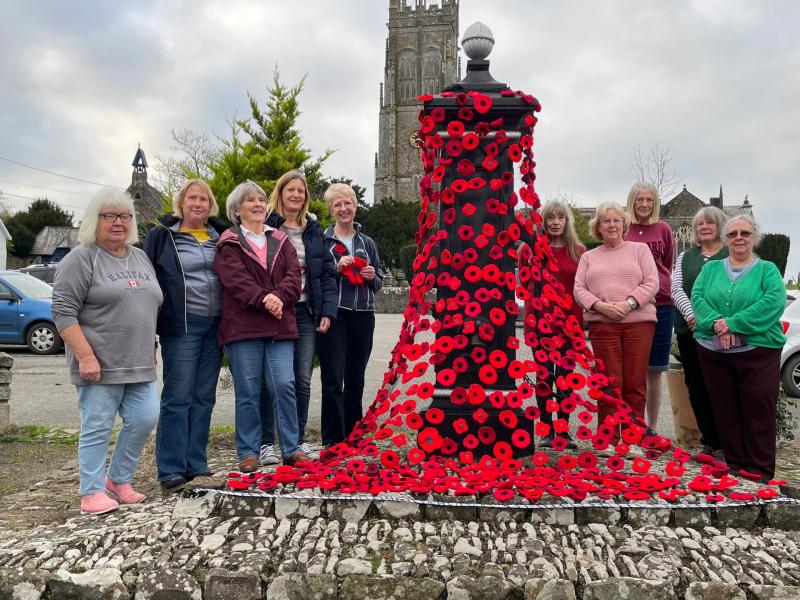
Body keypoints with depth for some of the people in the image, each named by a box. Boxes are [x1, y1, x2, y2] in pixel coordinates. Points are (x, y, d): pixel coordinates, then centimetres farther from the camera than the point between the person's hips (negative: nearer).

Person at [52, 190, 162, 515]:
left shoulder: (141, 258, 14)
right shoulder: (81, 259, -6)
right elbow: (64, 312, -12)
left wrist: (151, 349, 17)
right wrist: (85, 356, -18)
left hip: (139, 365, 6)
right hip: (100, 366, -6)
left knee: (145, 419, 4)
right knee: (97, 427, 0)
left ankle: (119, 480, 21)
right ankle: (92, 492, 12)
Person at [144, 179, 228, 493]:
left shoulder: (220, 236, 13)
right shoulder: (162, 235, 2)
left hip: (214, 326, 5)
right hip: (181, 326, -4)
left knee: (203, 398, 8)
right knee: (178, 398, -3)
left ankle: (196, 467, 17)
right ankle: (171, 473, 5)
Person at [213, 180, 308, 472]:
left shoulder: (281, 240, 18)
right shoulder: (229, 244, 5)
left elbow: (294, 275, 4)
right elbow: (236, 279, -10)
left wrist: (279, 297, -14)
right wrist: (264, 299, -22)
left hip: (280, 326, 3)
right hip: (243, 326, -3)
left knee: (284, 385, -3)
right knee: (248, 391, 2)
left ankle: (291, 449, 8)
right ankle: (248, 452, 14)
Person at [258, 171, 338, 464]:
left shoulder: (313, 230, 13)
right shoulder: (266, 226, -2)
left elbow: (327, 273, 13)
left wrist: (328, 311, 4)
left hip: (305, 313, 4)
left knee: (302, 380, 8)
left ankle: (298, 440, 20)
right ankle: (266, 442, 12)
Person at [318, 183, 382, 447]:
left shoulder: (367, 243, 14)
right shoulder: (322, 241, 2)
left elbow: (378, 282, 20)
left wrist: (372, 276, -2)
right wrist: (336, 269, -14)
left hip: (363, 316, 4)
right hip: (333, 315, -4)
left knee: (356, 379, 10)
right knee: (333, 378, -4)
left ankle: (352, 434, 21)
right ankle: (332, 439, 4)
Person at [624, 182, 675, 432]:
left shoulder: (663, 229, 5)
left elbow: (668, 265, 12)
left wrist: (659, 287, 1)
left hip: (660, 304, 1)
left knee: (654, 371, 7)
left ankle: (651, 428, 18)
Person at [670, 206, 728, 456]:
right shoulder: (686, 256, 16)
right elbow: (676, 288, 6)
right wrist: (691, 315, -10)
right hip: (689, 330, 4)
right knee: (695, 386, 7)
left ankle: (721, 444, 5)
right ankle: (708, 440, 19)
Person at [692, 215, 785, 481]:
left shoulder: (767, 270, 6)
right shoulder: (711, 268, 15)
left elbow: (774, 301, -12)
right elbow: (697, 297, 1)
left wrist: (734, 324, -19)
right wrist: (715, 322, -18)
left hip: (757, 351, -3)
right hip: (714, 352, 3)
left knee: (758, 413, 0)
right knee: (725, 411, 8)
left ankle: (760, 472, 11)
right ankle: (734, 466, 20)